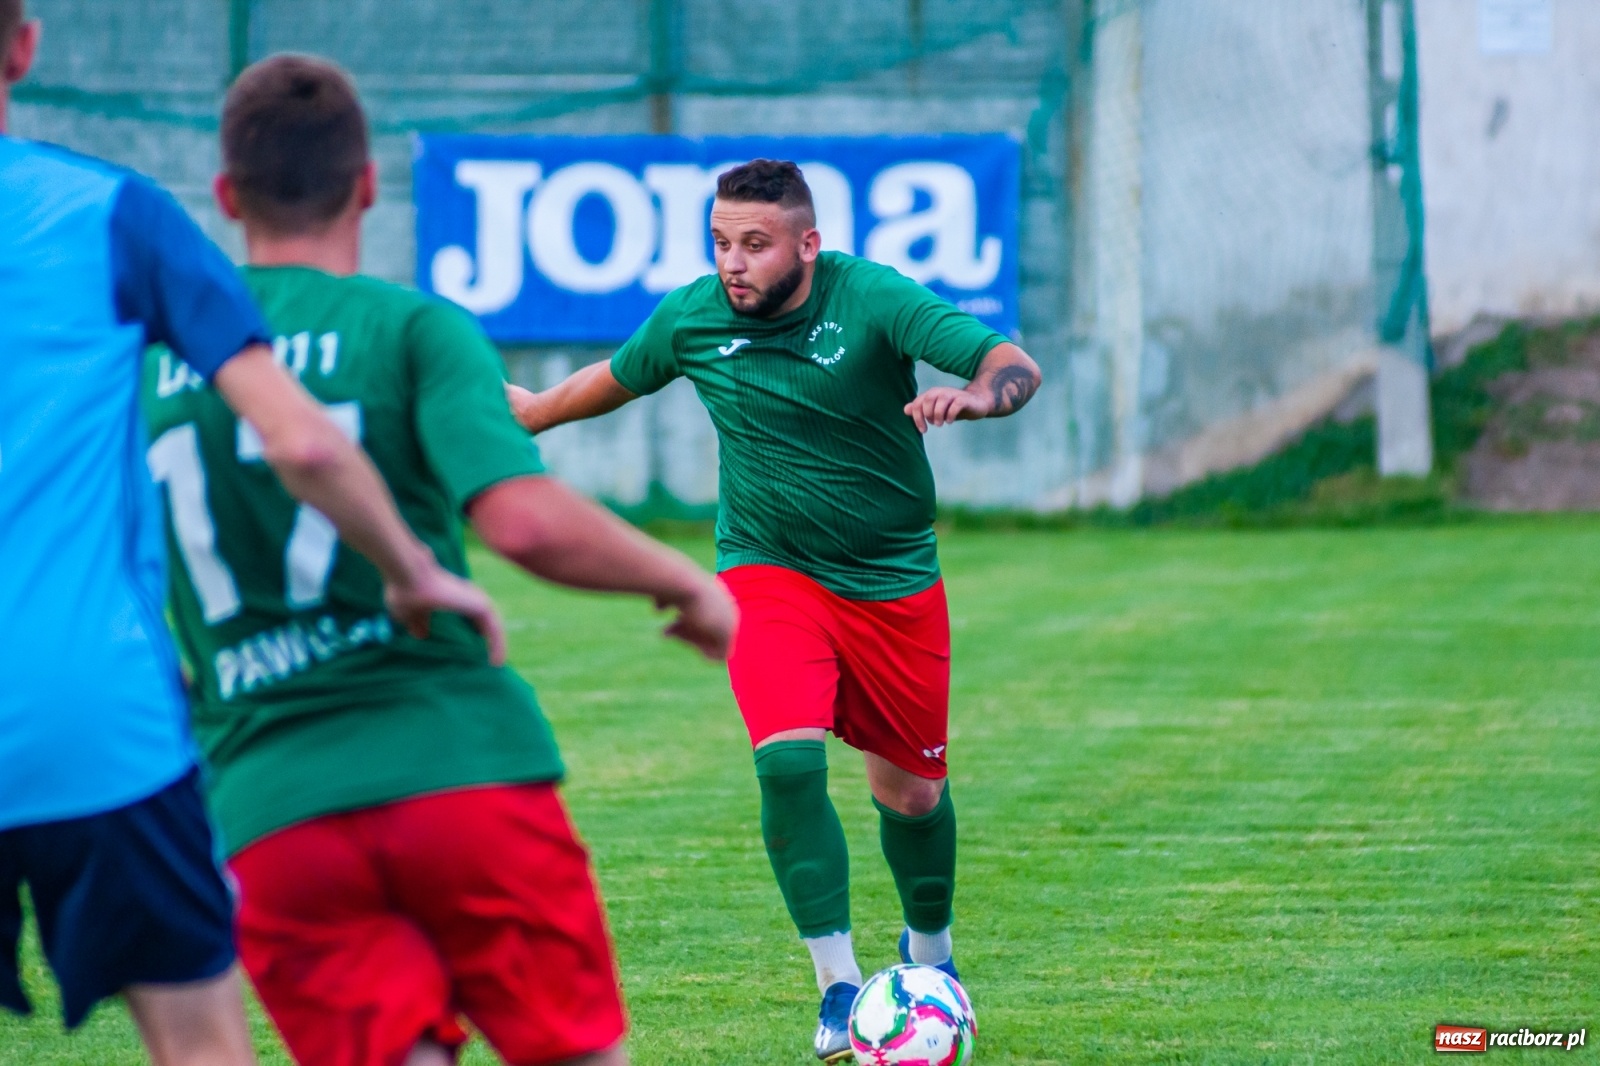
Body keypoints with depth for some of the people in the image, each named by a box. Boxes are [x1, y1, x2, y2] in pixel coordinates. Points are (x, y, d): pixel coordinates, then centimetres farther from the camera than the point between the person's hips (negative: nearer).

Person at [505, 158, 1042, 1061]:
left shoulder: (872, 299, -18)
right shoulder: (692, 318, -9)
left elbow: (1017, 367, -26)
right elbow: (620, 378, 15)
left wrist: (973, 395, -49)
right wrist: (536, 411, 31)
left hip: (894, 579, 0)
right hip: (769, 572, 0)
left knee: (911, 790, 11)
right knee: (790, 759, -23)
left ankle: (930, 949, 41)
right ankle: (840, 987, -15)